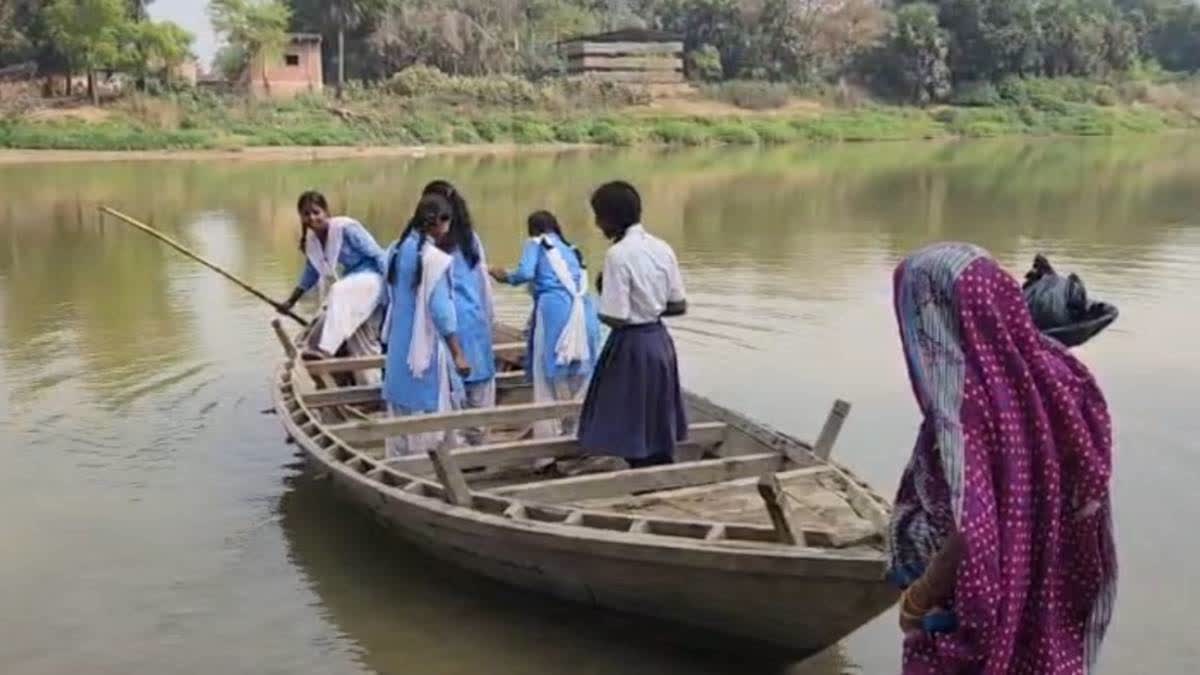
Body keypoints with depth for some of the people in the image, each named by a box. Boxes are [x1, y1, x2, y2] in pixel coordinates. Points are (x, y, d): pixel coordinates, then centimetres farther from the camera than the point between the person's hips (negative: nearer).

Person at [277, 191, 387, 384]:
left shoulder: (346, 228, -21)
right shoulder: (311, 240, 2)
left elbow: (377, 255, -19)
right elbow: (312, 272, 17)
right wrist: (291, 301, 17)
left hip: (372, 277, -8)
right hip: (352, 284, 8)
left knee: (340, 291, -38)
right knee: (361, 344, 10)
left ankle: (325, 349, -43)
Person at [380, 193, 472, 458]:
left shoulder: (397, 250, 5)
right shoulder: (435, 258, -18)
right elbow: (440, 309, -20)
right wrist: (458, 353, -17)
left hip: (399, 344, 8)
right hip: (427, 347, -8)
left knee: (402, 412, 15)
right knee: (431, 413, 0)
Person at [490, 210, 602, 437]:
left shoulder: (537, 242, 14)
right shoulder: (570, 249, 29)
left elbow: (525, 273, -3)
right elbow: (580, 281, 21)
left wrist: (506, 277, 17)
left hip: (555, 308, -5)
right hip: (582, 309, 5)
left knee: (548, 377, 1)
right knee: (579, 376, 10)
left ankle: (547, 437, 1)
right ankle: (575, 433, 15)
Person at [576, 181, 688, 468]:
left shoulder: (618, 254, -19)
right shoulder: (662, 248, 3)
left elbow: (616, 318, -20)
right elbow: (679, 305, 7)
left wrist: (600, 307, 0)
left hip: (632, 347, -7)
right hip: (660, 341, 8)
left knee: (633, 431, 5)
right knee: (658, 430, 18)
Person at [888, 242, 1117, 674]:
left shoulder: (963, 400, -28)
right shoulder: (1055, 372, -6)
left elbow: (971, 535, -29)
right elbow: (1089, 485, 4)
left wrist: (916, 600, -13)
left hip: (975, 612, -7)